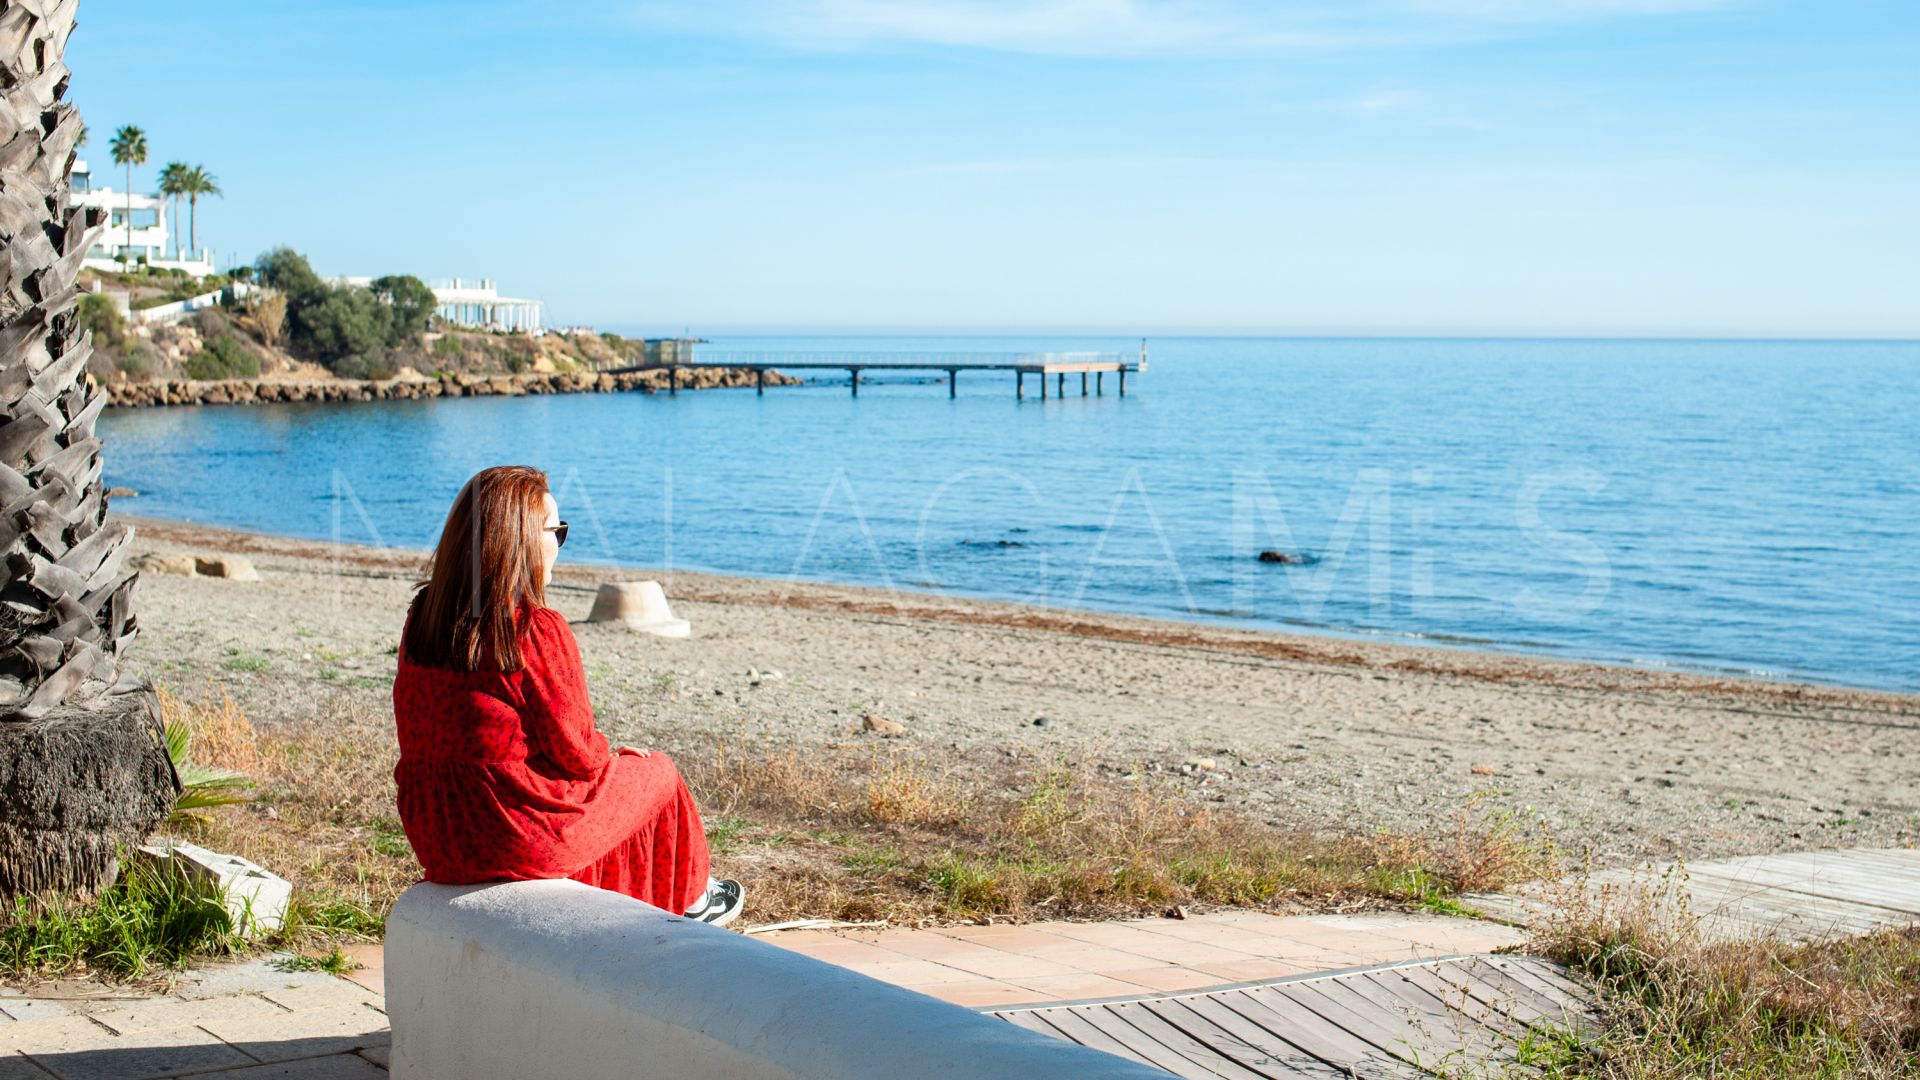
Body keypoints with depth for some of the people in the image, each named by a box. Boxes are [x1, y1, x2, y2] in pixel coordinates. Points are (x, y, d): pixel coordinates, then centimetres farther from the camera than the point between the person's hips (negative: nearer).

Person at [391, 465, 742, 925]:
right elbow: (578, 754, -16)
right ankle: (689, 899, 44)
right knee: (656, 774, 19)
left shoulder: (423, 616, 0)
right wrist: (616, 756, 7)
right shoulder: (539, 631, -22)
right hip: (523, 834, -7)